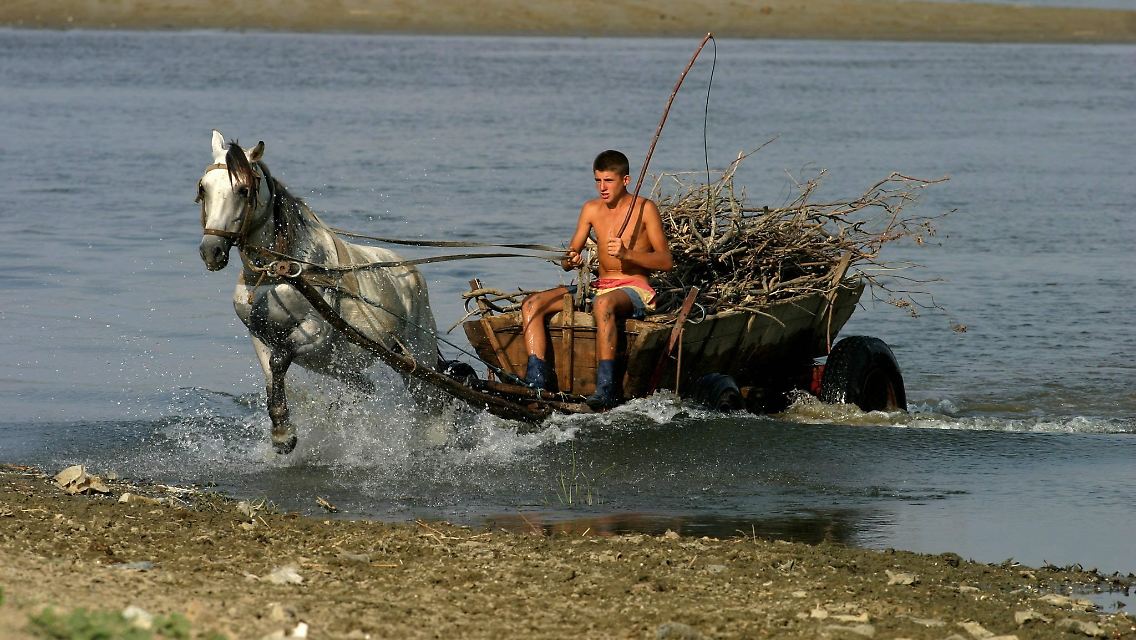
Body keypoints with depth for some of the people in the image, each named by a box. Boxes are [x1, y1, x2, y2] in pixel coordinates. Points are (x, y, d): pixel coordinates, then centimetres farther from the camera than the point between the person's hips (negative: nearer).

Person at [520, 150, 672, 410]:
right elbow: (567, 260, 14)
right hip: (599, 288, 6)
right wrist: (570, 260, -11)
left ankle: (606, 390, -46)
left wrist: (626, 254, -20)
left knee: (603, 304, -42)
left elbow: (666, 261, -6)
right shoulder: (591, 209, 13)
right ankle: (536, 381, -27)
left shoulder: (644, 209, -1)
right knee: (532, 304, -14)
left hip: (634, 290, -6)